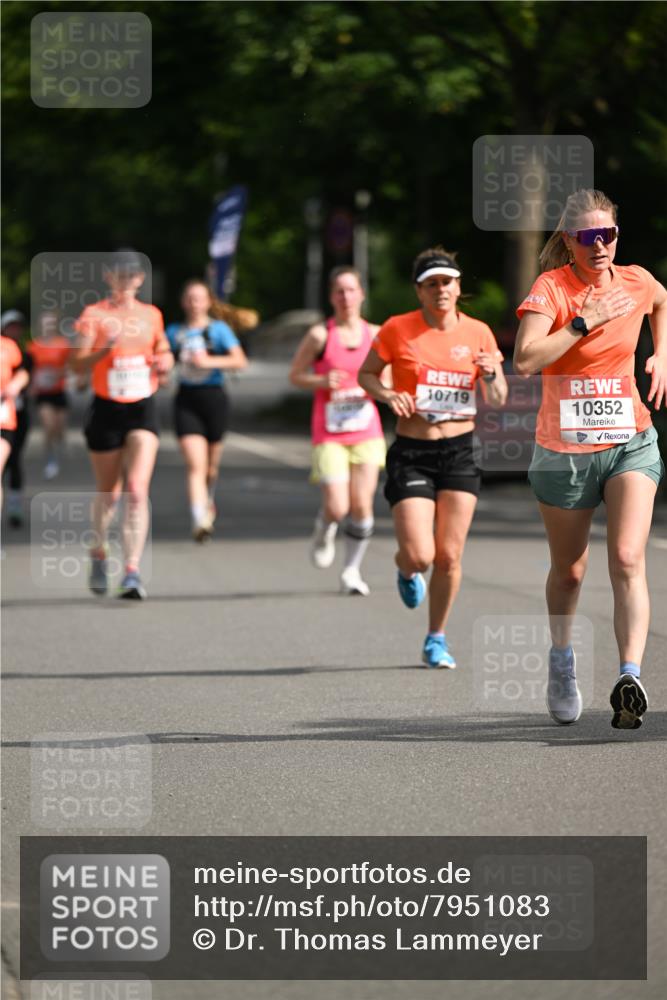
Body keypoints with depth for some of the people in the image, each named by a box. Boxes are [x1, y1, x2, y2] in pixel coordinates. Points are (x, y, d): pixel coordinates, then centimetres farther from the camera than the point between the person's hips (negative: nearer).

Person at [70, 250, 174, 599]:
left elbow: (164, 352, 24)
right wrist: (104, 350, -30)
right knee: (108, 494, 10)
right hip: (106, 410, -1)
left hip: (143, 410, 1)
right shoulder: (94, 315, -3)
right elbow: (78, 363, -13)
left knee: (137, 490, -15)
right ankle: (98, 554, 38)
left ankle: (132, 571, -18)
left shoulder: (151, 315, 8)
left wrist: (165, 362, 1)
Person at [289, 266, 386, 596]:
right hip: (329, 434, -3)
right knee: (337, 508, -11)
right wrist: (322, 382, -15)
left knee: (362, 506, -4)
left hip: (366, 430, 3)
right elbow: (295, 375, 3)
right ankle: (324, 532, 25)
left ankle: (352, 570, 13)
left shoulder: (375, 335, 5)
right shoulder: (320, 335, -4)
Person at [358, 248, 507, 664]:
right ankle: (408, 572, 28)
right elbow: (366, 374, 7)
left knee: (450, 557, 0)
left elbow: (498, 401, 9)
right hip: (411, 454, -2)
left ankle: (437, 640, 19)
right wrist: (388, 395, -13)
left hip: (461, 453, 2)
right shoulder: (398, 329, -5)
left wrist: (492, 375, -13)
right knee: (419, 555, -12)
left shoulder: (478, 333, 3)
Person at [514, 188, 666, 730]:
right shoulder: (551, 286, -11)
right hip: (564, 450, -1)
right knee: (569, 570, 14)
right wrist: (585, 322, -25)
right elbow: (525, 360, -25)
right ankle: (562, 657, 41)